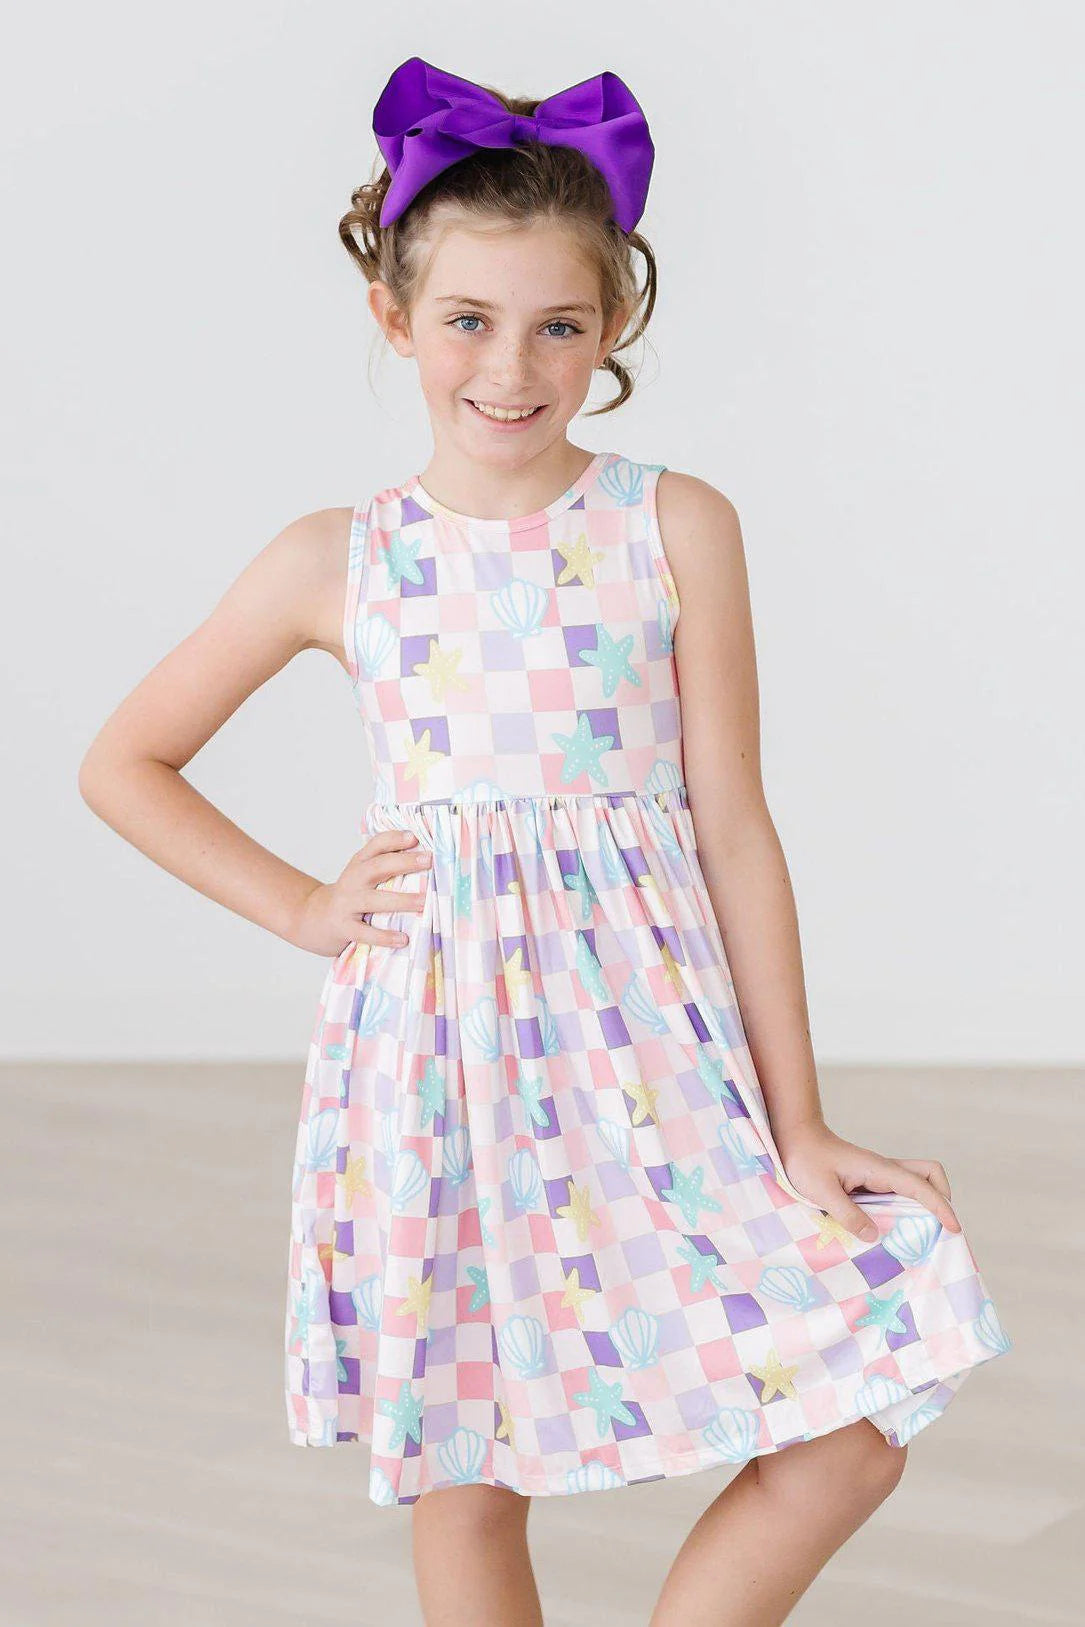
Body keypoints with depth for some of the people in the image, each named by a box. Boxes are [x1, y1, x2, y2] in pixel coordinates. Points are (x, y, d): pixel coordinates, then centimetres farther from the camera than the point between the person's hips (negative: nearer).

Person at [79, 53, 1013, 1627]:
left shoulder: (675, 528, -1)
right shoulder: (336, 562, 1)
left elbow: (733, 824, 0)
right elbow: (124, 763, 13)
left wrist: (799, 1125, 0)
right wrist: (299, 907, 2)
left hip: (652, 1034, 0)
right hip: (437, 1035, 0)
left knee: (850, 1435, -6)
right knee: (463, 1474, 8)